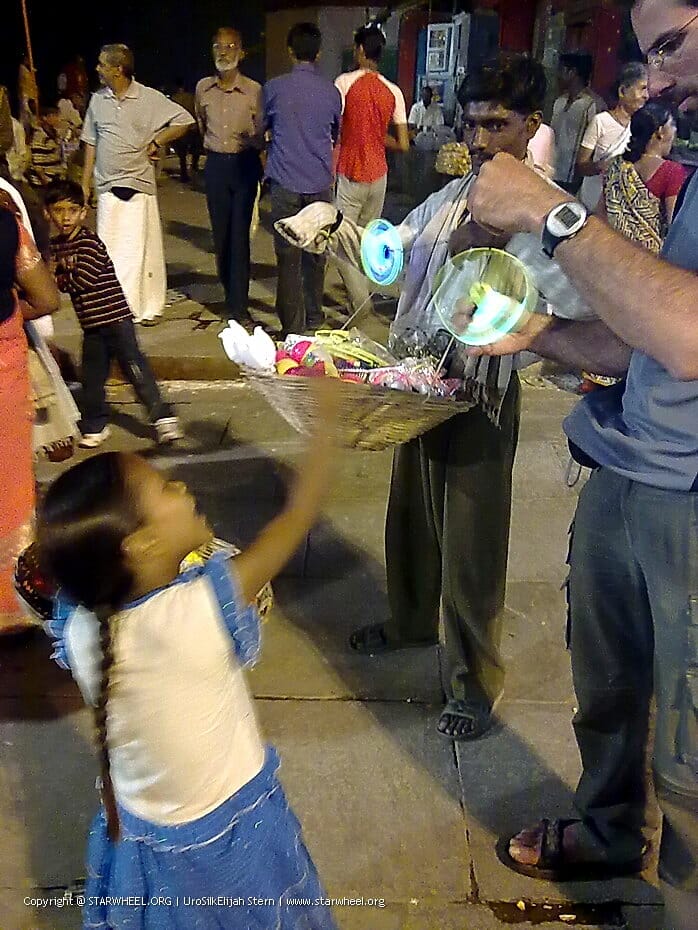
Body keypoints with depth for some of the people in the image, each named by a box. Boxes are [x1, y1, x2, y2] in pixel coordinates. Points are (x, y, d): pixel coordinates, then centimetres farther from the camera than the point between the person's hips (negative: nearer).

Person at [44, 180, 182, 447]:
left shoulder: (89, 242, -12)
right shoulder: (55, 245, 11)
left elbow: (84, 279, -19)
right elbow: (60, 281, 14)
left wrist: (59, 277, -4)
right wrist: (55, 272, -7)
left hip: (114, 315, -7)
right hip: (90, 322, 7)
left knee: (134, 366, -7)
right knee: (91, 377, 12)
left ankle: (163, 417, -1)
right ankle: (96, 426, 26)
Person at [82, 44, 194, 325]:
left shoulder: (149, 98, -2)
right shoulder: (97, 100, 10)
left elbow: (184, 121, 1)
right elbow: (91, 143, 15)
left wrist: (157, 142, -4)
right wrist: (85, 183, 12)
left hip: (139, 185, -3)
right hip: (107, 187, 3)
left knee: (142, 249, 1)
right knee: (109, 251, 1)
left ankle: (147, 307, 12)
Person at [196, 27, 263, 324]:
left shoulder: (254, 90, -5)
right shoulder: (203, 88, 6)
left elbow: (261, 134, 3)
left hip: (245, 164, -4)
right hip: (215, 164, 4)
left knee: (240, 235, -7)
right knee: (220, 233, 7)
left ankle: (239, 303, -5)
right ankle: (231, 293, 20)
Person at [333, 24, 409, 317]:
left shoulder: (345, 82, -9)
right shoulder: (393, 91, 3)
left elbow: (333, 131, -13)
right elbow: (403, 145, 2)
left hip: (349, 175, -5)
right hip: (378, 175, 5)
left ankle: (361, 304, -12)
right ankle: (361, 296, 28)